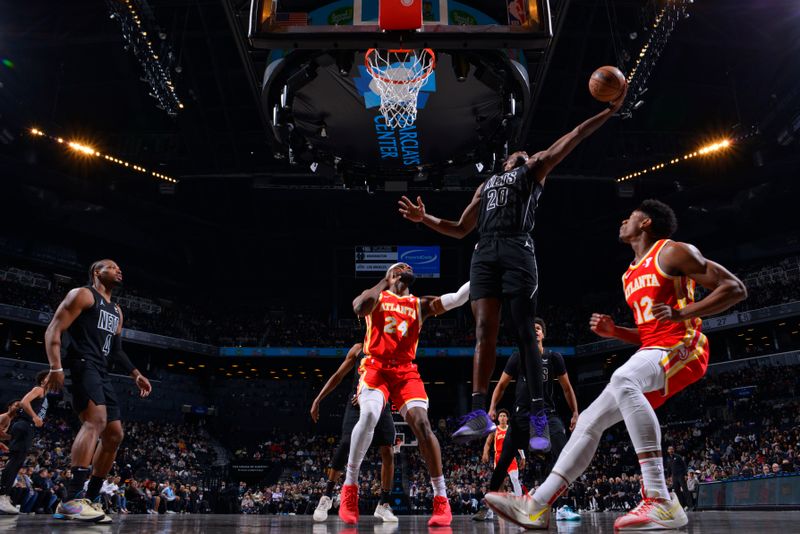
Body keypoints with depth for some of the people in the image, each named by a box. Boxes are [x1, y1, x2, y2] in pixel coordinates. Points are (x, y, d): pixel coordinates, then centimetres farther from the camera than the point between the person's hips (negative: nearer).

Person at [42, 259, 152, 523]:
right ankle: (71, 501, -34)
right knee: (96, 420, -29)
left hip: (101, 372, 10)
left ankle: (90, 499, 12)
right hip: (82, 365, -10)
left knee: (114, 434, 5)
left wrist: (135, 374, 20)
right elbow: (53, 330, -9)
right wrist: (56, 368, -22)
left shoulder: (116, 311, 26)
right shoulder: (83, 294, 0)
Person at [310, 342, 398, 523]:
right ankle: (327, 496, -4)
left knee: (388, 452, -7)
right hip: (356, 404, -1)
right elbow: (338, 376, 12)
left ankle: (383, 505, 7)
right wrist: (318, 400, 6)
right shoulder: (359, 349, 8)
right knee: (345, 445, -17)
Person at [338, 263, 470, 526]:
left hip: (406, 371, 2)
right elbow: (359, 307, -15)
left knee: (421, 423, -18)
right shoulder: (376, 297, 10)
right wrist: (386, 281, -6)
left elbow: (457, 299, 4)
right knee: (369, 415, -28)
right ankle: (349, 488, -11)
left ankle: (441, 500, -11)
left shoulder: (420, 304, 16)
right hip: (376, 368, -2)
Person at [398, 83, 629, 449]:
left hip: (517, 250, -4)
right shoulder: (486, 184, 34)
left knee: (524, 333, -8)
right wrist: (424, 219, 22)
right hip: (484, 253, 4)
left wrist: (610, 110, 9)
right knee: (484, 331, -8)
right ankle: (479, 413, -14)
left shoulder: (534, 170, 23)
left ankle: (538, 415, -6)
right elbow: (461, 229, 33)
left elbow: (573, 137, 16)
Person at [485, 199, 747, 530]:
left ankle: (661, 501, -41)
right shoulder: (630, 276, 24)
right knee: (590, 420, 0)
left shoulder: (672, 252, -1)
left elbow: (735, 289, -6)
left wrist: (682, 313, -19)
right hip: (655, 352, 9)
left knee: (623, 379, -39)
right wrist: (613, 331, 10)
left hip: (682, 347, -9)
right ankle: (537, 506, -1)